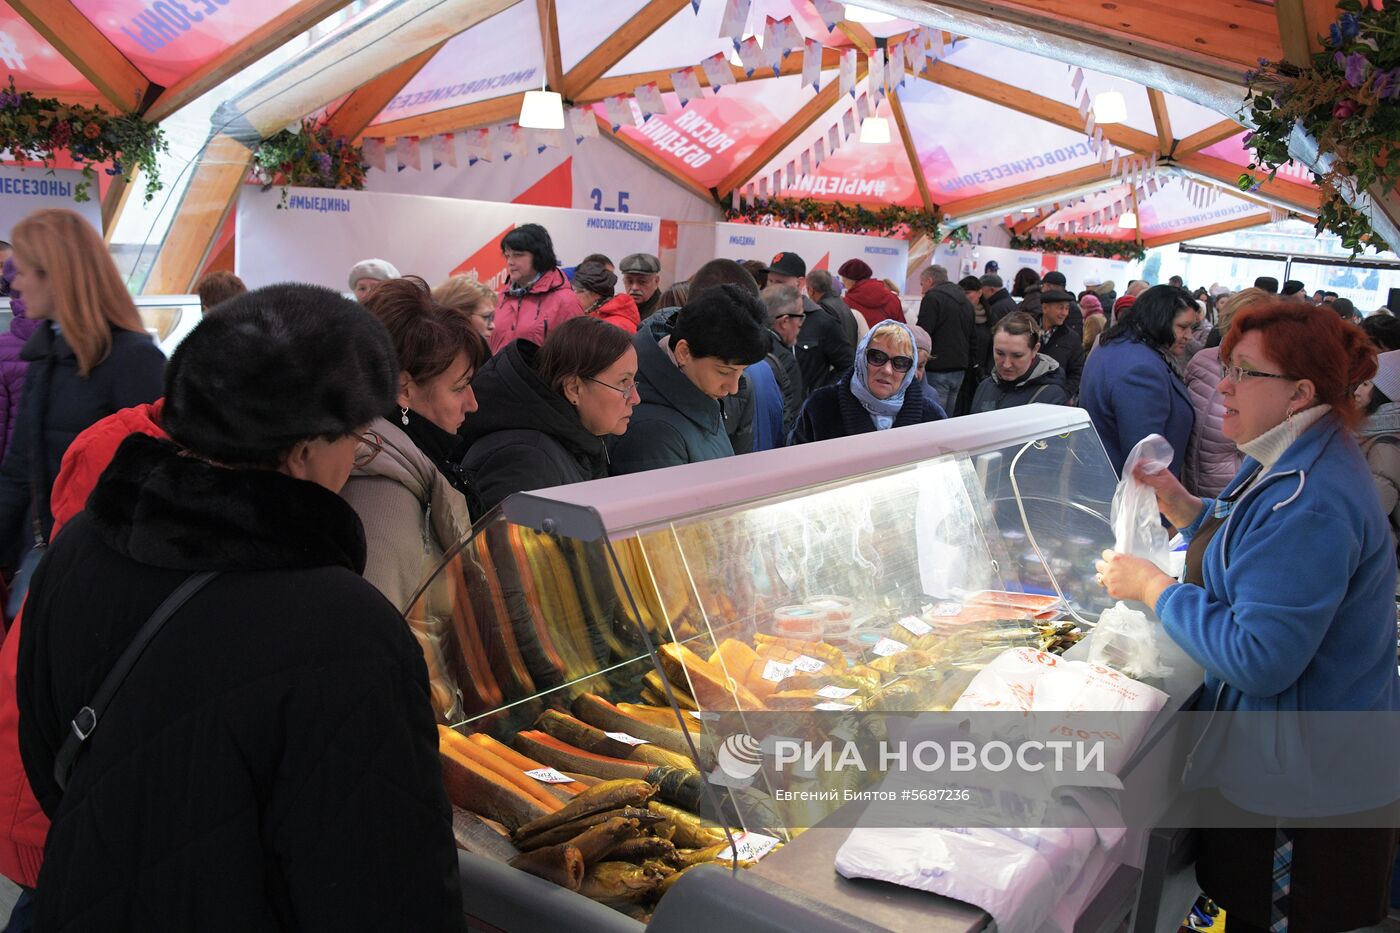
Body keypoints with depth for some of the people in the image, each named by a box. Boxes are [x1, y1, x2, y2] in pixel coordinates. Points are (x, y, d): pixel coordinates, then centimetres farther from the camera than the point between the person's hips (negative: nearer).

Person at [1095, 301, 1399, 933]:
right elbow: (1251, 554, 18)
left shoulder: (1310, 504, -28)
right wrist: (1182, 506, 3)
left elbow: (1260, 659, -30)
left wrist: (1153, 587, -21)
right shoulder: (1286, 462, 5)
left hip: (1309, 774, -10)